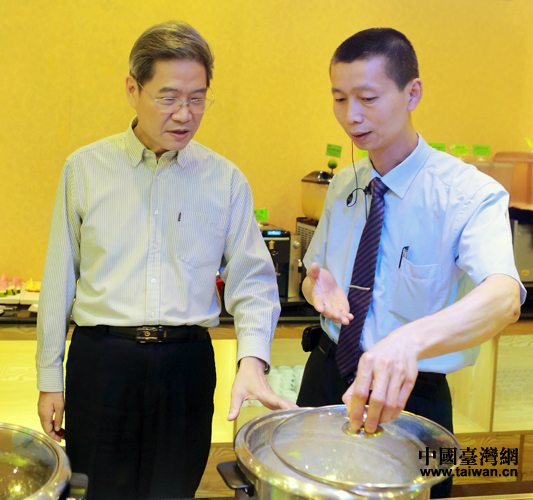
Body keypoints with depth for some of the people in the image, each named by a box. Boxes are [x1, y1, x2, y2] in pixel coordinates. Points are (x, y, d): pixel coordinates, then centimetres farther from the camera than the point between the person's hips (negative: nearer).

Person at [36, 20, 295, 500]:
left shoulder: (226, 180, 2)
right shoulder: (85, 168, 2)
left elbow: (252, 280, 0)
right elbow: (59, 279, 4)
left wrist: (253, 359, -17)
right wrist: (50, 377, 5)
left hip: (187, 364, 1)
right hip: (100, 359, 0)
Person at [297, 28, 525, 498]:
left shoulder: (470, 193, -18)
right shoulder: (343, 185, 2)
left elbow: (503, 294, -35)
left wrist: (409, 340, -55)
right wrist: (319, 286, -16)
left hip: (409, 398, -5)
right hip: (326, 376, 5)